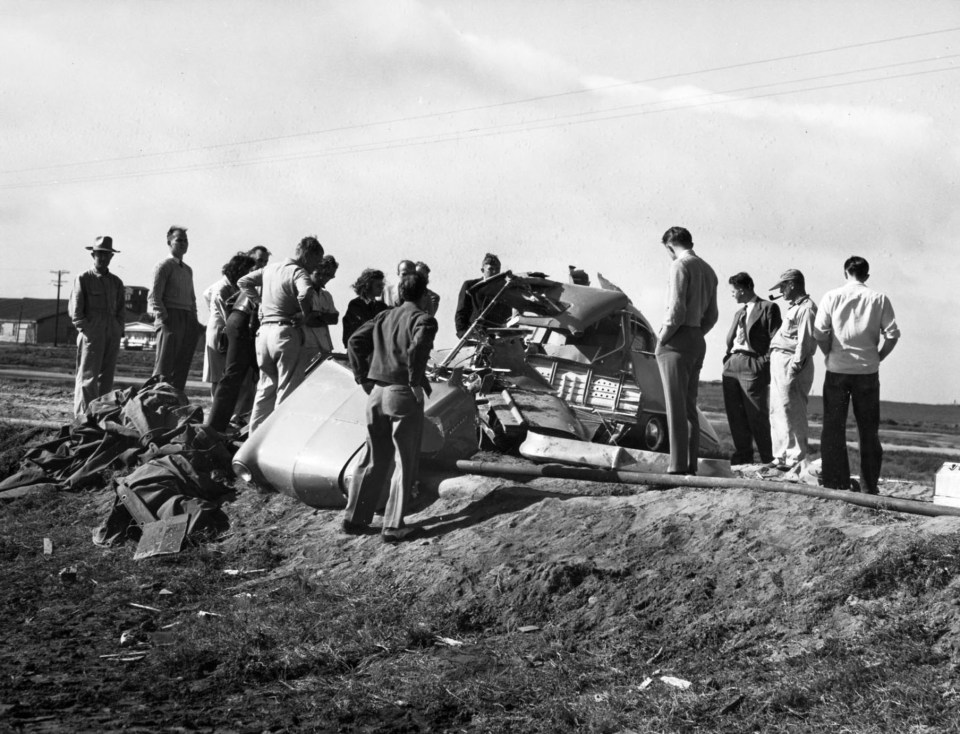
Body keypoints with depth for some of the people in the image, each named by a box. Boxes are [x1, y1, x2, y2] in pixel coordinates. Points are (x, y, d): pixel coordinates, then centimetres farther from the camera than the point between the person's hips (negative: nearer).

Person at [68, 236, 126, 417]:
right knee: (88, 376, -9)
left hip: (112, 334, 5)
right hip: (91, 333, -5)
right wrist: (85, 329, -11)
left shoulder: (116, 282, 17)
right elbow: (75, 309, -1)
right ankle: (84, 415, -10)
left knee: (106, 377, 4)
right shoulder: (83, 279, 4)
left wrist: (119, 331, 7)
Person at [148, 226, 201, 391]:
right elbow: (154, 296, -8)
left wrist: (194, 321, 14)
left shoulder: (188, 270, 22)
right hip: (170, 317, -7)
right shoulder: (164, 265, -1)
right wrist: (163, 319, -17)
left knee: (181, 369, 5)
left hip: (187, 321, 7)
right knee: (164, 368, -10)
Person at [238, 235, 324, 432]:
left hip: (264, 331, 8)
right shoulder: (299, 273, -10)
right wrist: (307, 315, -13)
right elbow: (305, 294, -30)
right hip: (285, 332, -8)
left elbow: (243, 282, 24)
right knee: (288, 388, -2)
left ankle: (254, 434, 20)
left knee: (266, 387, 17)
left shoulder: (270, 269, 15)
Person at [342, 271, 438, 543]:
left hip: (376, 393, 6)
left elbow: (355, 341, 8)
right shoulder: (424, 320, -5)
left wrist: (363, 378, 11)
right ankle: (393, 526, 4)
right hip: (403, 395, -6)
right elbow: (416, 348, -23)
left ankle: (355, 518, 19)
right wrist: (416, 382, -14)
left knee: (373, 458, 16)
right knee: (405, 462, 4)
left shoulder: (384, 317, 13)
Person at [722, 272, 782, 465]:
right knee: (735, 415, 8)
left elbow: (776, 340, -8)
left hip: (752, 365, -8)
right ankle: (743, 455, 16)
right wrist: (728, 358, 9)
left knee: (757, 416, -6)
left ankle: (769, 459, 1)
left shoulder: (768, 308, -1)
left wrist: (764, 363, -14)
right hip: (731, 365, 8)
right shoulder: (739, 313, 23)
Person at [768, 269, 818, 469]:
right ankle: (781, 457, 20)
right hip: (779, 362, 11)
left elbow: (805, 340, -18)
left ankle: (798, 458, -3)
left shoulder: (806, 308, -11)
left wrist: (796, 364, -22)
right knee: (777, 411, 13)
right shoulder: (794, 307, 21)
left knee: (791, 411, -8)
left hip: (792, 365, -11)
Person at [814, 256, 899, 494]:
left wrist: (831, 354, 7)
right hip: (868, 371, 1)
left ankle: (835, 483, 7)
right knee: (869, 431, 10)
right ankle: (869, 486, 12)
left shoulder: (831, 297, -3)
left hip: (837, 370, -1)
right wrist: (877, 357, 8)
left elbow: (819, 333, -8)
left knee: (833, 428, 7)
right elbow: (892, 334, -5)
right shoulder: (879, 299, 0)